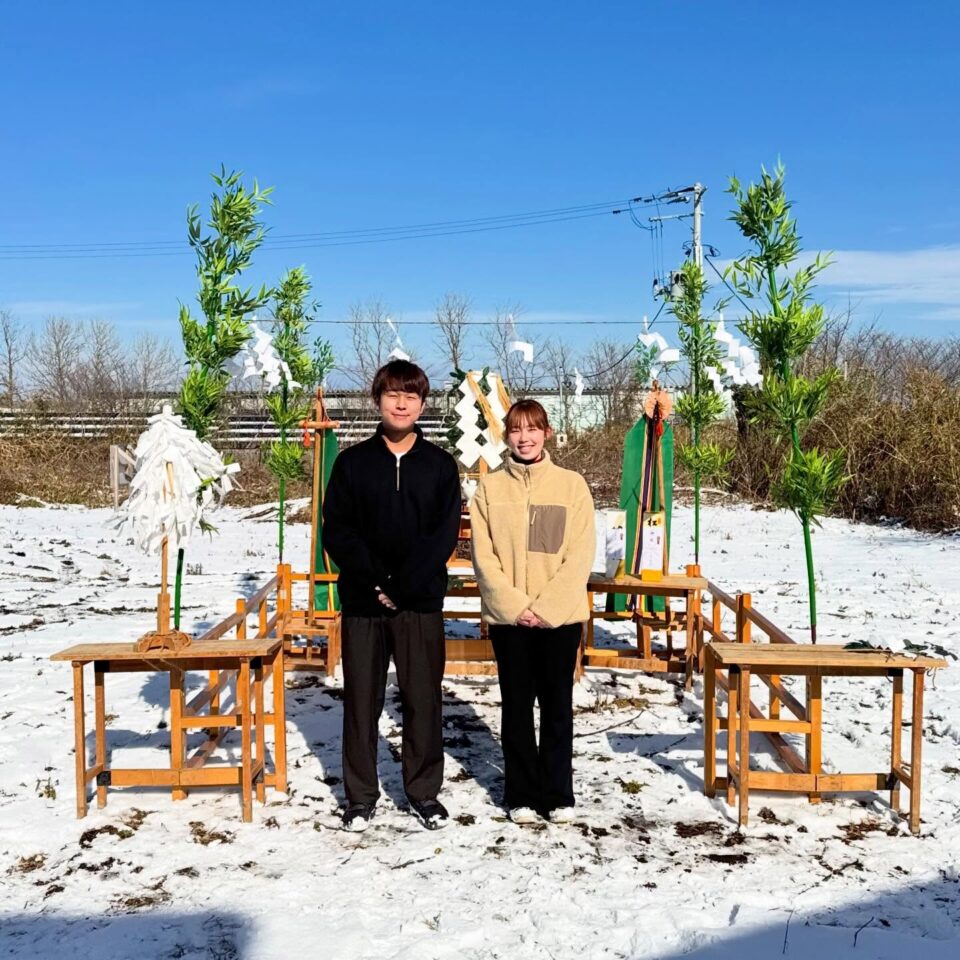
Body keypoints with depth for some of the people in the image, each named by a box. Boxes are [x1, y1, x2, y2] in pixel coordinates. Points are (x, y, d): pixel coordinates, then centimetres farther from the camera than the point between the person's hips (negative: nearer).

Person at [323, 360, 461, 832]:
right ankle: (361, 795, 21)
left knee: (423, 699, 6)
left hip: (421, 601, 0)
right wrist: (374, 580, -13)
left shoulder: (439, 464, 4)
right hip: (363, 600, 0)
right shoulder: (353, 462, 4)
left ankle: (424, 790, 22)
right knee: (361, 700, 7)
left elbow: (445, 532, -2)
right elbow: (335, 530, -1)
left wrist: (403, 583, -13)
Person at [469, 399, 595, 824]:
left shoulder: (571, 484, -1)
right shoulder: (490, 487, 2)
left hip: (560, 616, -1)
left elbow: (580, 554, -5)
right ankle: (521, 793, 21)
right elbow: (483, 555, -2)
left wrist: (546, 607, -13)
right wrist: (514, 605, -12)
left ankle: (558, 793, 20)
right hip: (507, 616, 1)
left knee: (557, 705, 8)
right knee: (517, 705, 9)